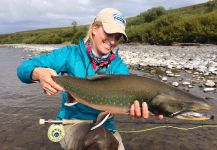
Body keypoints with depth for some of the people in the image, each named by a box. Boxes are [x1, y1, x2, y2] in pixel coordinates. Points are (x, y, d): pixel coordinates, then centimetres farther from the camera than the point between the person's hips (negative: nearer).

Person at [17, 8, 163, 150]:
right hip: (72, 122, -3)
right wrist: (39, 73, -36)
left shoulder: (119, 66, -4)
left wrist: (134, 104, -47)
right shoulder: (71, 54, -10)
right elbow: (24, 67, -12)